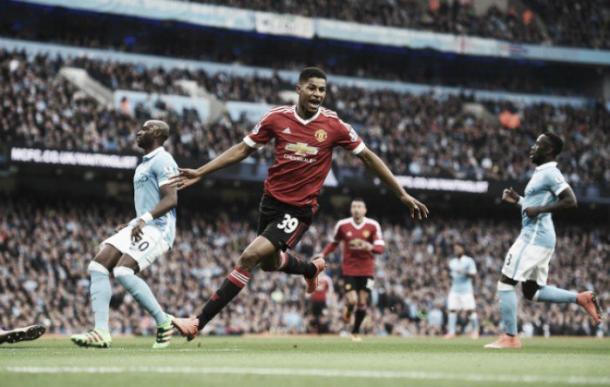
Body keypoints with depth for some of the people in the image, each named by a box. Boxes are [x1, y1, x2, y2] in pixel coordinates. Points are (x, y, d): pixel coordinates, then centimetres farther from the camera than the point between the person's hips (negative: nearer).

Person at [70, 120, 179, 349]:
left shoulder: (162, 161, -8)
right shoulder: (144, 165, 23)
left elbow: (171, 199, -19)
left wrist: (144, 219, -29)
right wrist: (130, 226, 19)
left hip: (158, 229, -10)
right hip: (140, 228, 10)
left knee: (124, 272, -26)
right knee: (97, 267, -5)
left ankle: (164, 323, -11)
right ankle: (101, 332, -12)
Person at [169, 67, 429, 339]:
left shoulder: (334, 125, -10)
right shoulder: (277, 118, -5)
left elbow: (368, 157, -1)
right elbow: (243, 149, 4)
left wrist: (402, 195, 0)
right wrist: (200, 173, 1)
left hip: (300, 210, -4)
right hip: (272, 201, 4)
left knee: (249, 257, -18)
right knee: (269, 263, 24)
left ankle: (198, 322, -13)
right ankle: (312, 269, 58)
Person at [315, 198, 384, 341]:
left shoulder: (373, 225, -6)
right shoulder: (342, 225, -3)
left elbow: (380, 247, -9)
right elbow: (334, 242, 13)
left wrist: (370, 247, -30)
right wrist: (323, 254, 0)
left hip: (367, 270, 1)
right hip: (349, 269, -1)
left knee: (362, 303, 2)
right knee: (352, 301, -14)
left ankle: (356, 332, 22)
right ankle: (347, 310, 25)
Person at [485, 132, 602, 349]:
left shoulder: (549, 173, -11)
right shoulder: (541, 173, 19)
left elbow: (570, 201, -22)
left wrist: (539, 209, -22)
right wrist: (518, 201, 17)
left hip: (535, 237, -10)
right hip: (535, 236, 10)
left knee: (506, 283, -7)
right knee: (531, 292, 14)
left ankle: (509, 337, -5)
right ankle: (580, 298, 9)